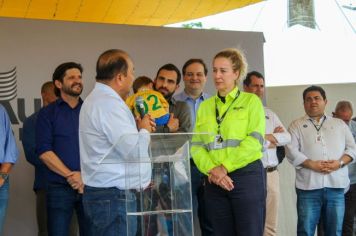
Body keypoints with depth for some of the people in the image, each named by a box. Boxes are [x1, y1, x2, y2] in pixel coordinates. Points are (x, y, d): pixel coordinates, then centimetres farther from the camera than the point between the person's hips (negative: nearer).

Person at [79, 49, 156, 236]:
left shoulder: (95, 99, 16)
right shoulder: (110, 104, -18)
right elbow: (134, 151, -20)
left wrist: (136, 127, 10)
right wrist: (144, 130, -2)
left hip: (98, 192, 11)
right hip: (114, 196, -11)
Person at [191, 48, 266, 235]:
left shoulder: (251, 101, 3)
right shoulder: (205, 106, 14)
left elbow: (254, 141, -9)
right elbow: (196, 146, 6)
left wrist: (225, 167, -15)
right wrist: (212, 170, -11)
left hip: (247, 176, -4)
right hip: (214, 181, 4)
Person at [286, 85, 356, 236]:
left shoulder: (340, 124, 18)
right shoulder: (297, 125, 10)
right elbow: (291, 151, -2)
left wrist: (340, 163, -8)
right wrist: (312, 164, -15)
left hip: (336, 185, 2)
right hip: (309, 185, -2)